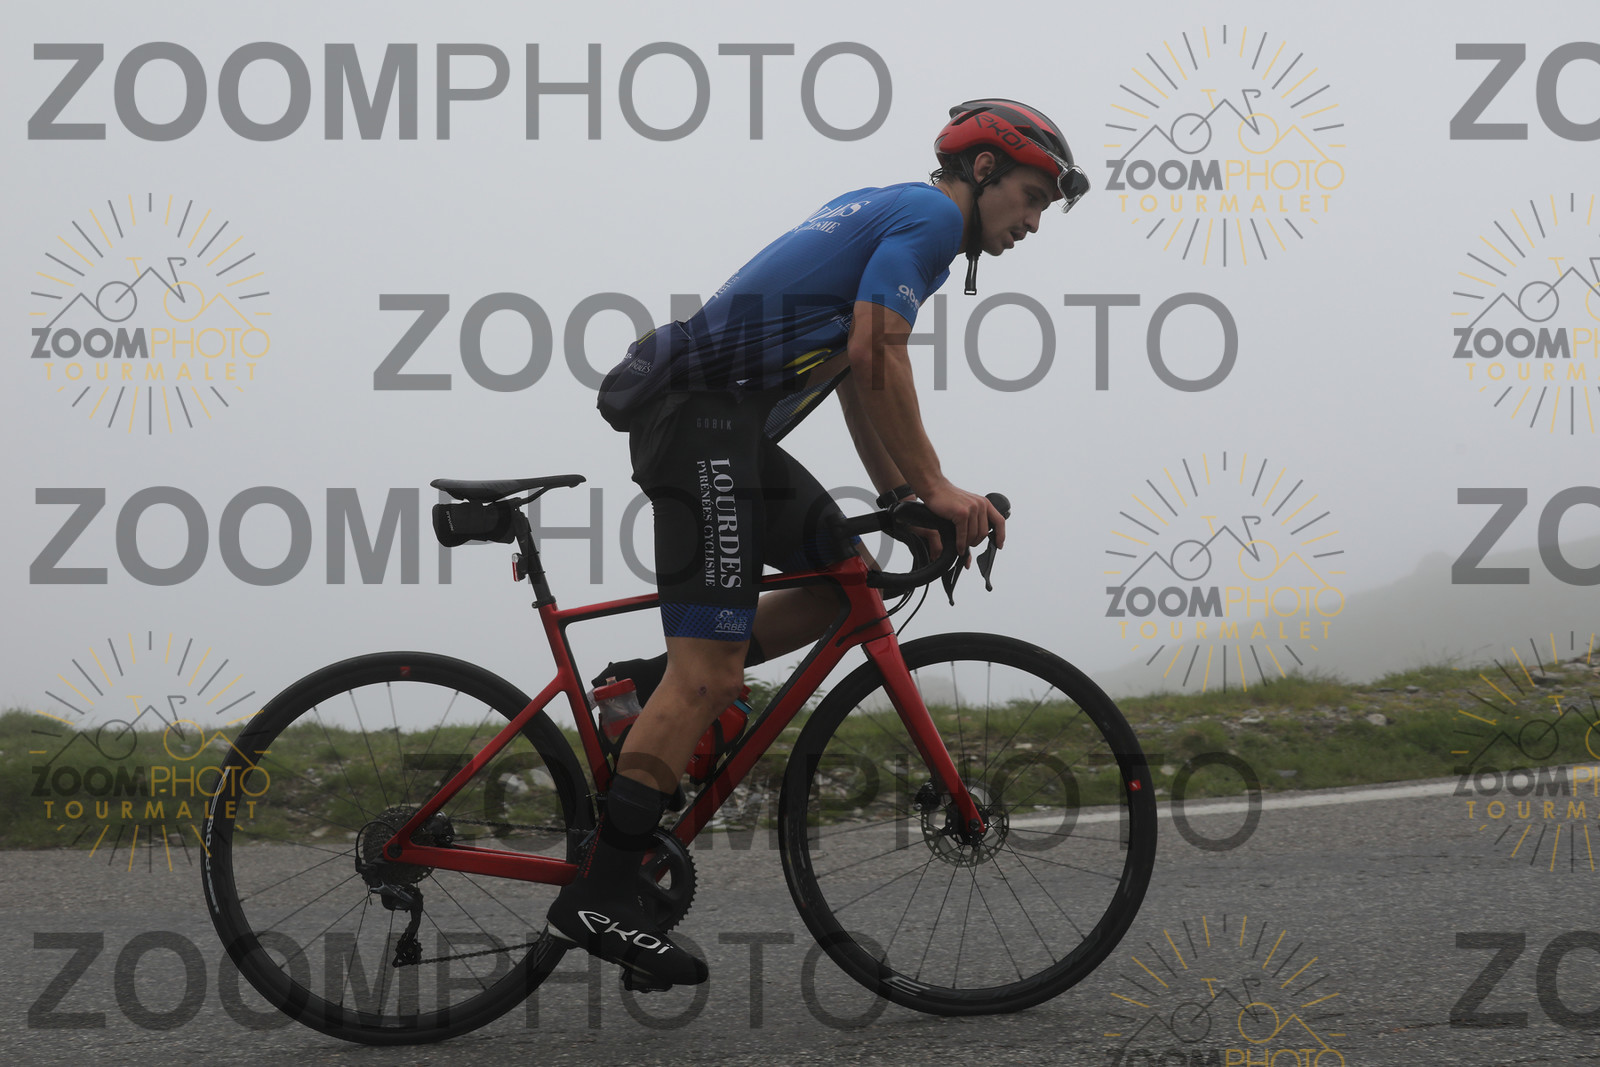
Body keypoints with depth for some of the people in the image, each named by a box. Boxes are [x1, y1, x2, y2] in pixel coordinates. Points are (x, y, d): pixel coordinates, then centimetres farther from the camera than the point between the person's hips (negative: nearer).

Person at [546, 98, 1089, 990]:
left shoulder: (888, 212, 25)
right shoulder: (929, 216, -6)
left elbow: (856, 371, 27)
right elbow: (876, 356, -17)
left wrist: (903, 498, 20)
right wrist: (934, 488, -13)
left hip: (727, 428, 10)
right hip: (708, 422, -10)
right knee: (710, 670, -13)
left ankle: (655, 688, 12)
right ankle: (601, 895, -14)